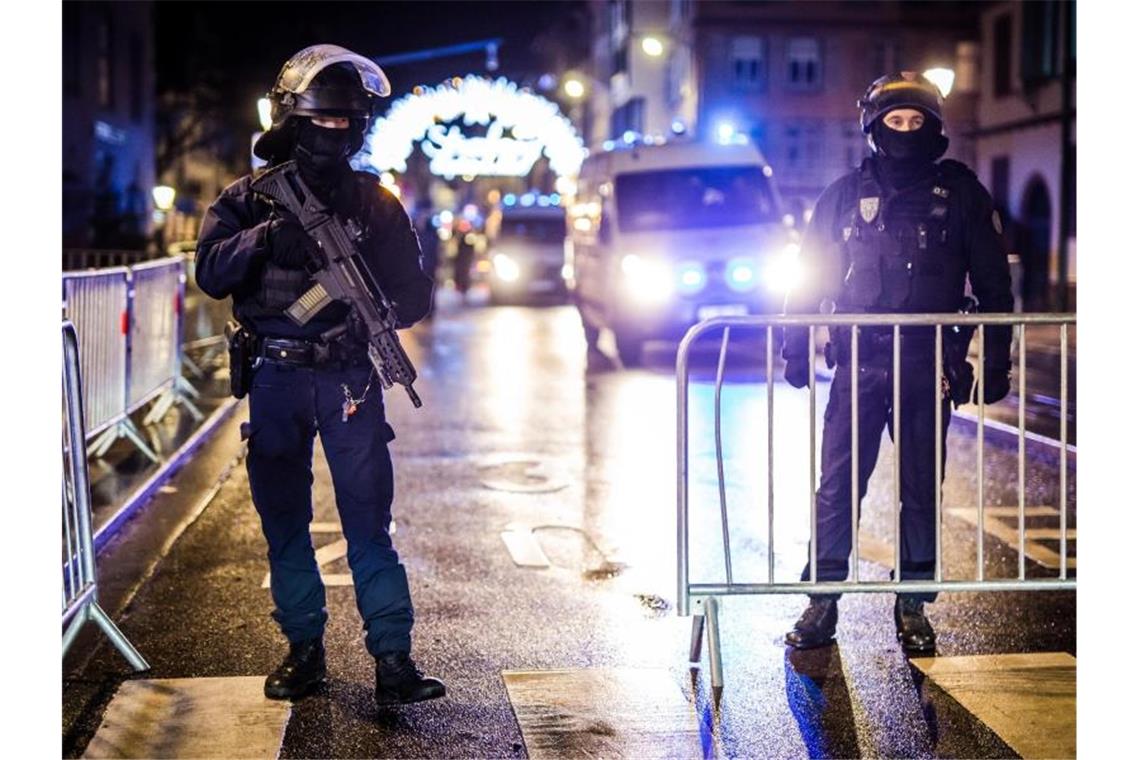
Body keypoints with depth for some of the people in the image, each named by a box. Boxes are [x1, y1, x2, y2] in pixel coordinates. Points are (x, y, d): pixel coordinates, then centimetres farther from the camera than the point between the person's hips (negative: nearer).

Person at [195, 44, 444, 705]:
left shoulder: (374, 202, 7)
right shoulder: (250, 198, 7)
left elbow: (414, 295, 5)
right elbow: (211, 273, -6)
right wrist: (264, 237, -22)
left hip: (349, 375, -1)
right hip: (276, 377, 1)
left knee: (369, 520, -5)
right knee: (284, 520, 7)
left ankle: (394, 657, -4)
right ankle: (305, 649, 18)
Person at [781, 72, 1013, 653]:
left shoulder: (960, 192, 5)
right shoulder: (846, 194, 7)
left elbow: (992, 283, 7)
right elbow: (810, 276, 12)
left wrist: (996, 363, 3)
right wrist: (796, 351, 5)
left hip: (927, 368, 0)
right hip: (858, 365, 0)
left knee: (922, 490, 6)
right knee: (836, 486, -3)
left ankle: (913, 608, 16)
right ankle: (822, 601, 5)